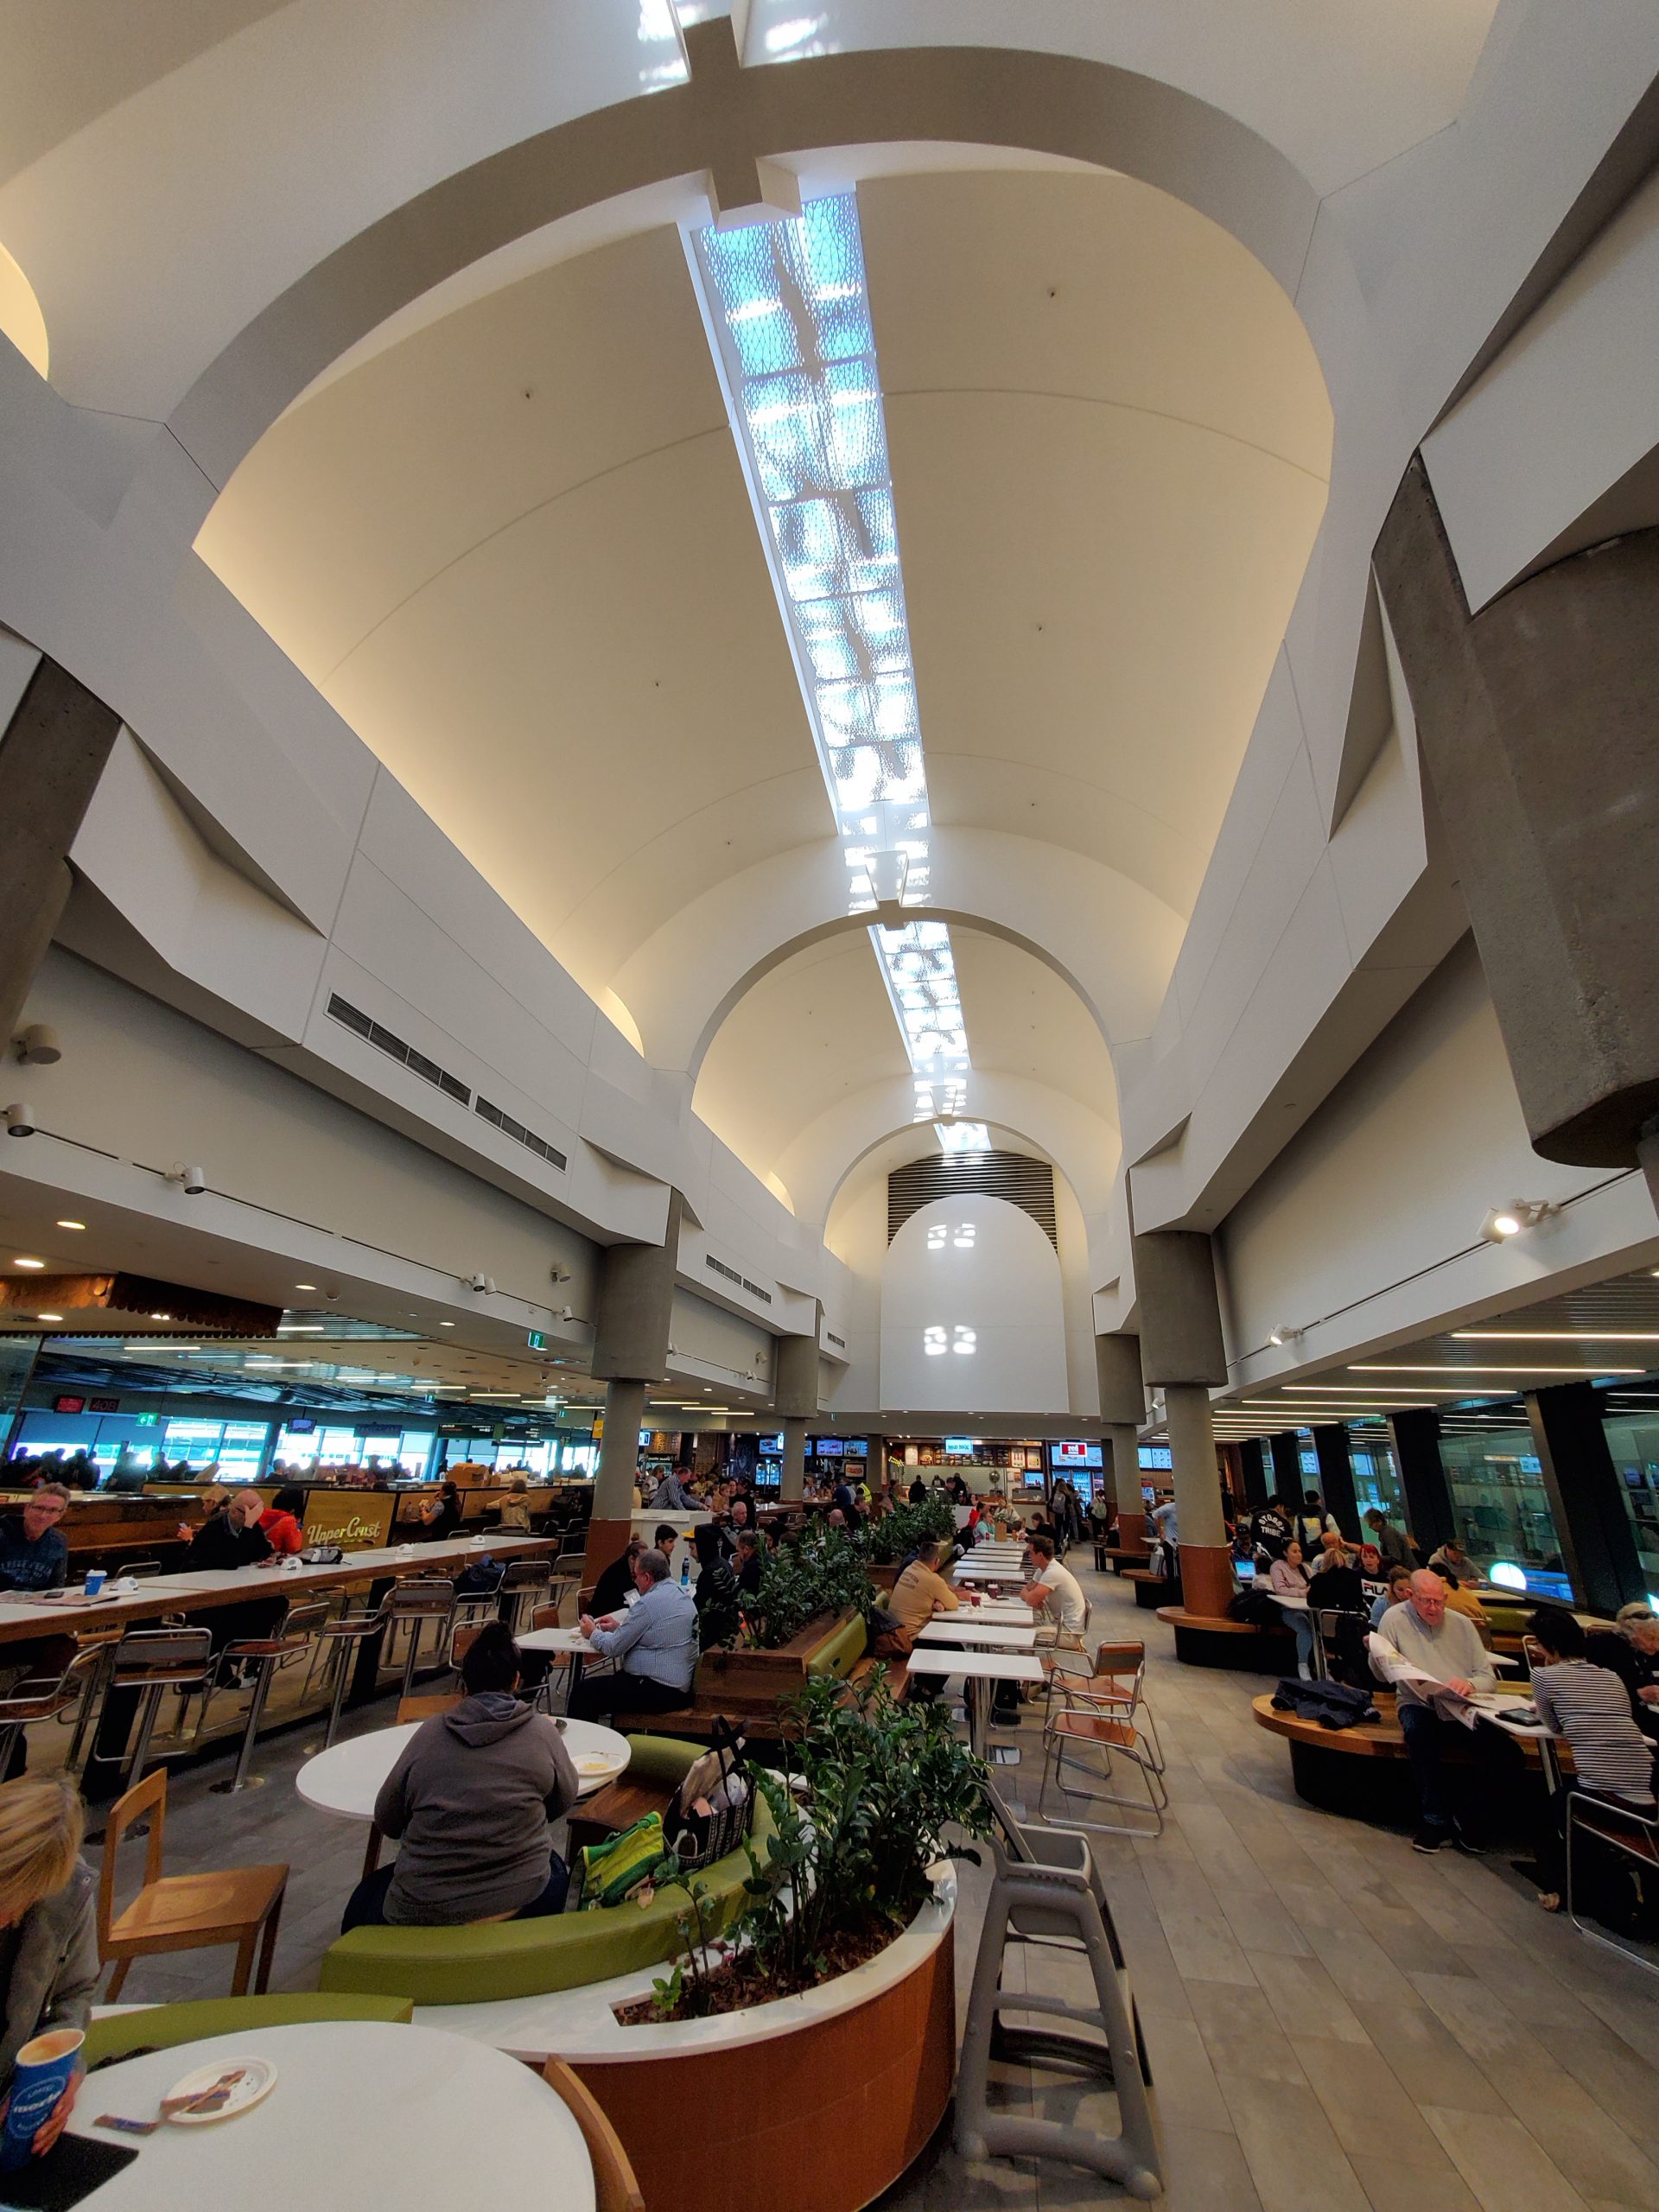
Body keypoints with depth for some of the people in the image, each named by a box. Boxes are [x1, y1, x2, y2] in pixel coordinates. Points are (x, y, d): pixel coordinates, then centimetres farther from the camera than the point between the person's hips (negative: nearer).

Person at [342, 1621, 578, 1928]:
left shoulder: (429, 1732, -6)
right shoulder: (542, 1731, -9)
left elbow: (386, 1821, 5)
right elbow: (564, 1800, 6)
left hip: (423, 1912, 1)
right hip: (520, 1901, -1)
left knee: (364, 1900, 32)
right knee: (554, 1872, 35)